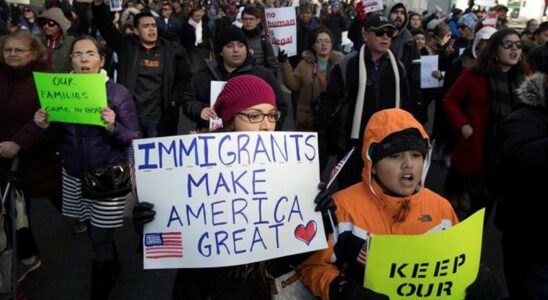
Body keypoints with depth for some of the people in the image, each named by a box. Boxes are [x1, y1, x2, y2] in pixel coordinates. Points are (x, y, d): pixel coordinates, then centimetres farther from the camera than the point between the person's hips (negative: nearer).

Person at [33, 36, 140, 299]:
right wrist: (46, 126, -12)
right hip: (73, 175, 5)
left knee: (100, 239, 1)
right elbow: (59, 136, 9)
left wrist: (113, 128, -30)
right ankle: (113, 267, 48)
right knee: (93, 230, 20)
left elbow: (134, 139, -11)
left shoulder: (118, 94, -12)